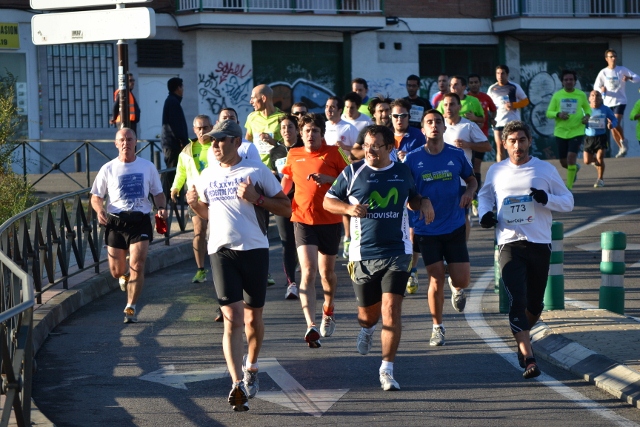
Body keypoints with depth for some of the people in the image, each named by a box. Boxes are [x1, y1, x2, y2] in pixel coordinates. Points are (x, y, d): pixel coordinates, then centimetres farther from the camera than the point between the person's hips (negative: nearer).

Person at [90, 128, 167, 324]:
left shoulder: (148, 167, 6)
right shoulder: (108, 169, 4)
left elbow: (158, 193, 14)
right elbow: (96, 196, 9)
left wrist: (162, 208, -7)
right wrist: (100, 210, -13)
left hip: (140, 221, -1)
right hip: (115, 221, 1)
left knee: (137, 267, -13)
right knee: (116, 272, 5)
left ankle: (130, 308, -1)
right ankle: (124, 277, 43)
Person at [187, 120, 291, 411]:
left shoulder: (257, 171, -1)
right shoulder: (207, 176, 11)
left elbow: (286, 208, 0)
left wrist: (257, 198, -15)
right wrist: (194, 204, 4)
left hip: (254, 250, -1)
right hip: (221, 252, 1)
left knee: (253, 317, 10)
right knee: (233, 319, -11)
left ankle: (251, 367, 36)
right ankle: (238, 385, -19)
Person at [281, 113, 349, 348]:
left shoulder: (333, 153, -1)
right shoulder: (294, 156, 7)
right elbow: (286, 182, 23)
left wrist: (328, 179, -18)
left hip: (330, 220, 0)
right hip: (303, 220, 0)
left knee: (327, 272, 13)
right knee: (308, 272, -14)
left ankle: (328, 311, 42)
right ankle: (311, 326, -23)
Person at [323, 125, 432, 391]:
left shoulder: (403, 172, 7)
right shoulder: (353, 172, 1)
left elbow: (413, 197, 26)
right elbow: (328, 201, 8)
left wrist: (423, 204, 4)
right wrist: (349, 208, -11)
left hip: (396, 252, 0)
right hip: (363, 255, 0)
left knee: (391, 310, -14)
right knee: (368, 313, 13)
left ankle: (387, 369, -6)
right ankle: (367, 330, 52)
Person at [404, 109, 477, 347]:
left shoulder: (456, 155, -1)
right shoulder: (412, 159, -4)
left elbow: (472, 179, 14)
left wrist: (469, 192, -8)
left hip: (454, 228, 1)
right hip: (426, 230, -1)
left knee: (463, 280, -1)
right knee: (436, 282, -1)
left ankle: (457, 289, 37)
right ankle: (437, 328, 17)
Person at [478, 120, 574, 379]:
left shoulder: (546, 170, 3)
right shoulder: (496, 171, 7)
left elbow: (568, 202, 7)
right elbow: (484, 195, 25)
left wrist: (546, 199, -14)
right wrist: (484, 213, 3)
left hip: (540, 244, 1)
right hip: (509, 245, -1)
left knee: (534, 305, 10)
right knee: (517, 301, -15)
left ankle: (521, 337, 41)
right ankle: (528, 359, -17)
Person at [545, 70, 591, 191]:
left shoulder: (581, 95, 1)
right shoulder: (557, 95, 1)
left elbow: (587, 108, 17)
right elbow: (549, 113, 2)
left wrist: (587, 115, -6)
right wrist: (558, 114, -19)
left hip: (577, 131, -2)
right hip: (561, 132, 2)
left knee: (571, 157, -19)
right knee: (564, 162, 8)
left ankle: (569, 185, -6)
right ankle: (575, 168, 45)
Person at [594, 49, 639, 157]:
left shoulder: (623, 70, -3)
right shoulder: (603, 72, 1)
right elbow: (596, 87, 2)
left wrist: (630, 78, -28)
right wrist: (601, 90, -21)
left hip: (620, 101, -3)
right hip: (608, 103, 3)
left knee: (616, 124, -21)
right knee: (612, 127, 6)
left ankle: (623, 141, 5)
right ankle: (622, 148, 20)